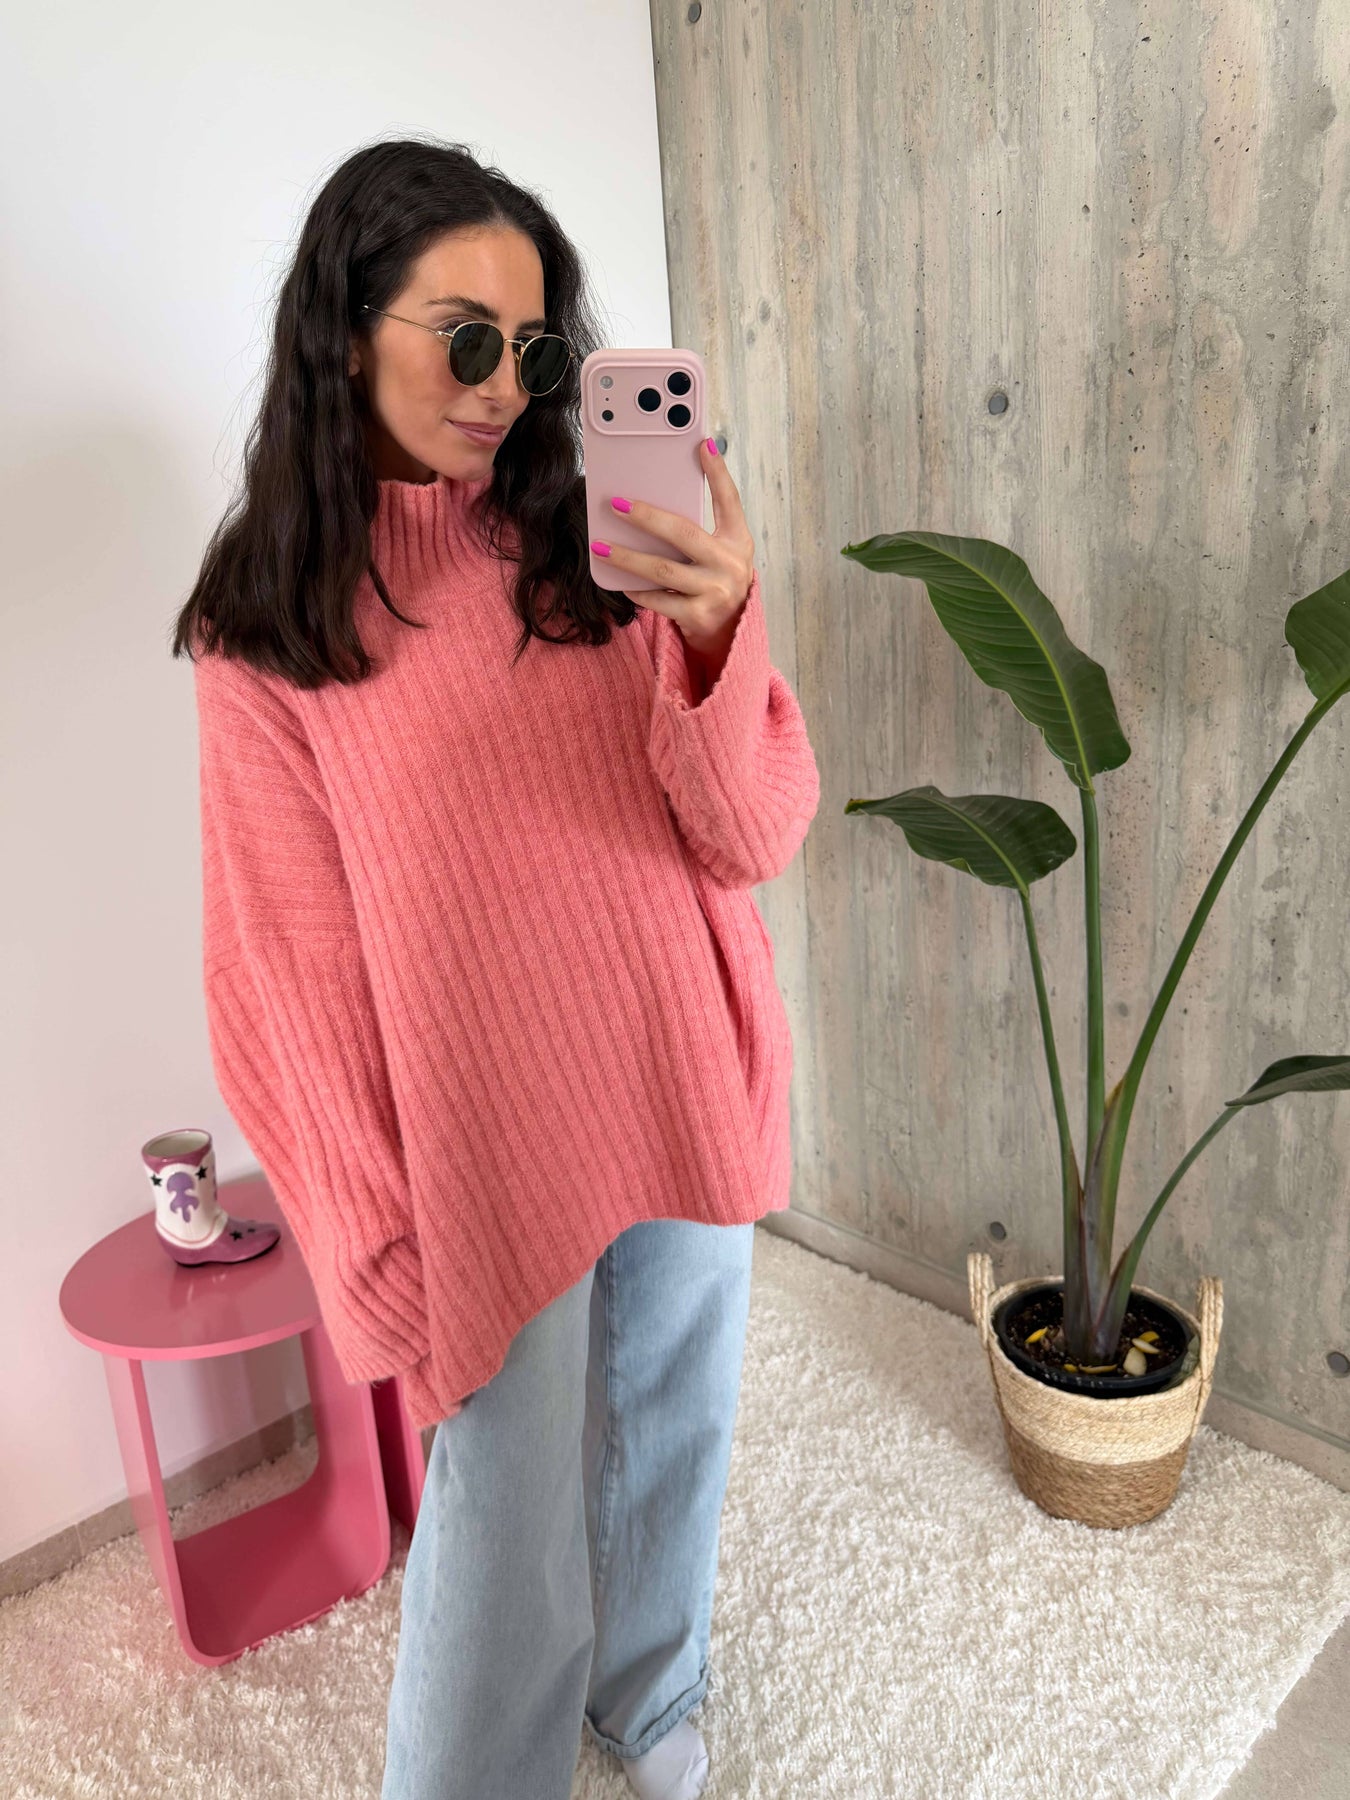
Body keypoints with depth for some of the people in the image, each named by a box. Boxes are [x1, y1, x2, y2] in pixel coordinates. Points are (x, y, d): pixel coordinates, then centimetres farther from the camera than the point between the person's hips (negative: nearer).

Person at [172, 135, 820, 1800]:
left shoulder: (597, 548, -1)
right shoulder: (264, 624, -6)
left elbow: (753, 839, -8)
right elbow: (296, 971, -5)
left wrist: (722, 636, -27)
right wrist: (376, 1257, -4)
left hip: (686, 1091, 3)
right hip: (489, 1145, -3)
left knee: (668, 1433, 21)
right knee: (505, 1513, 10)